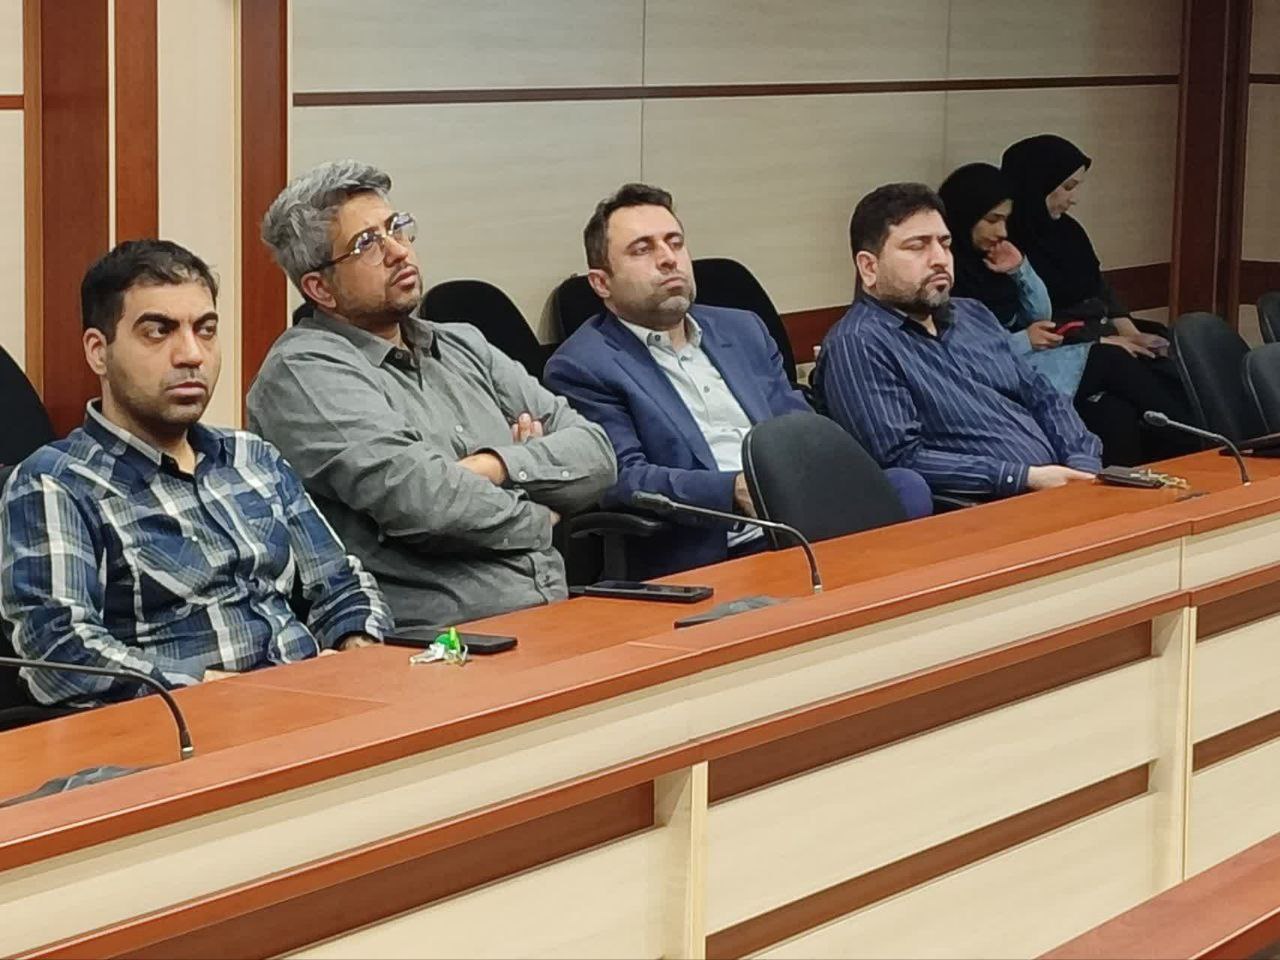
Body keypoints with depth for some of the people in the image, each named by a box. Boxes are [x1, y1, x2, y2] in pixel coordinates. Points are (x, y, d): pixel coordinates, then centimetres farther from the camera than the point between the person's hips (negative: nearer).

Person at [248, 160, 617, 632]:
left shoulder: (462, 346, 22)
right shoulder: (303, 370, -2)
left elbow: (595, 452, 14)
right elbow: (415, 496, -16)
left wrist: (499, 466, -5)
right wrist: (535, 517, 1)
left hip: (558, 611, 8)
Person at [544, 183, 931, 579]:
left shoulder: (742, 330, 24)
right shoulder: (582, 367, 3)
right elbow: (624, 478, -10)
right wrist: (736, 491, -25)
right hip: (708, 555, -7)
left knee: (905, 487, -22)